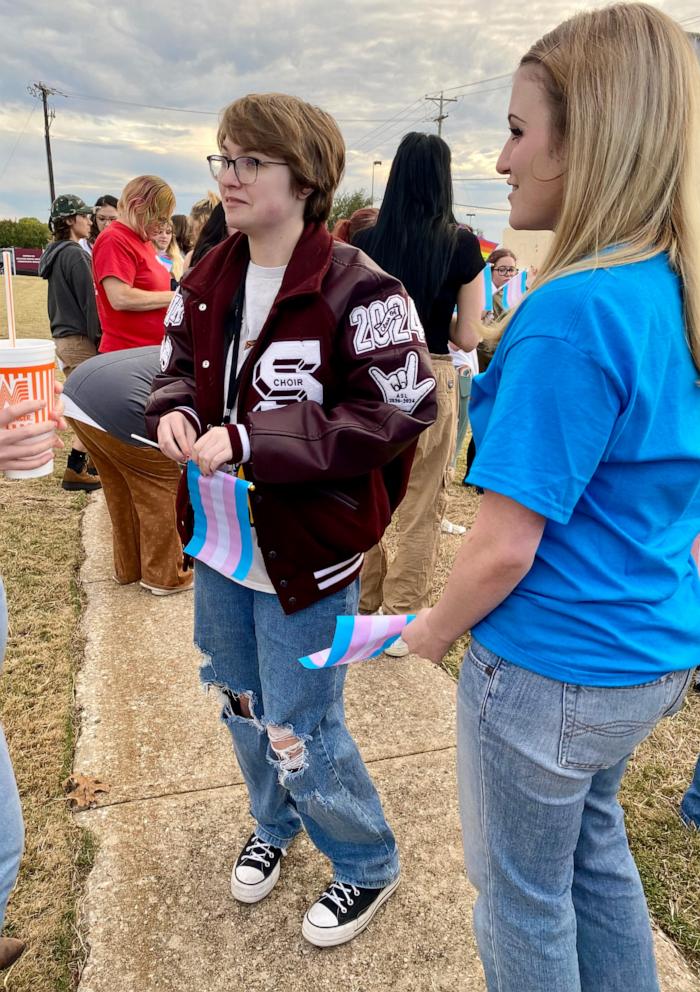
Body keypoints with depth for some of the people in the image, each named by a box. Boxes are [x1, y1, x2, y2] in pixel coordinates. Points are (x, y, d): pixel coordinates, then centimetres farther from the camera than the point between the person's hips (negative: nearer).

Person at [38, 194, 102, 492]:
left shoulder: (55, 254, 16)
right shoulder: (74, 255, -14)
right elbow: (89, 302, -16)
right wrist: (100, 342, -12)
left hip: (62, 336, 10)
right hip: (80, 338, -10)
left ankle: (89, 459, 25)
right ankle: (75, 470, -3)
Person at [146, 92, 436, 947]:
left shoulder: (356, 291, -19)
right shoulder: (207, 281, 3)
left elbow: (399, 413, -22)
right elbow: (176, 369, 14)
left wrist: (252, 437, -28)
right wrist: (172, 410, -12)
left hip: (307, 553, -7)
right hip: (222, 542, 7)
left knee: (298, 735, 7)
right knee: (240, 705, 23)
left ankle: (368, 864, 38)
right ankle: (275, 824, 54)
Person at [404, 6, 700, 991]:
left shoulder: (572, 314, -26)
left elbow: (505, 550, -23)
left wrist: (434, 630, -6)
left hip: (550, 669, -8)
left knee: (522, 899, 18)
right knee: (593, 846, 29)